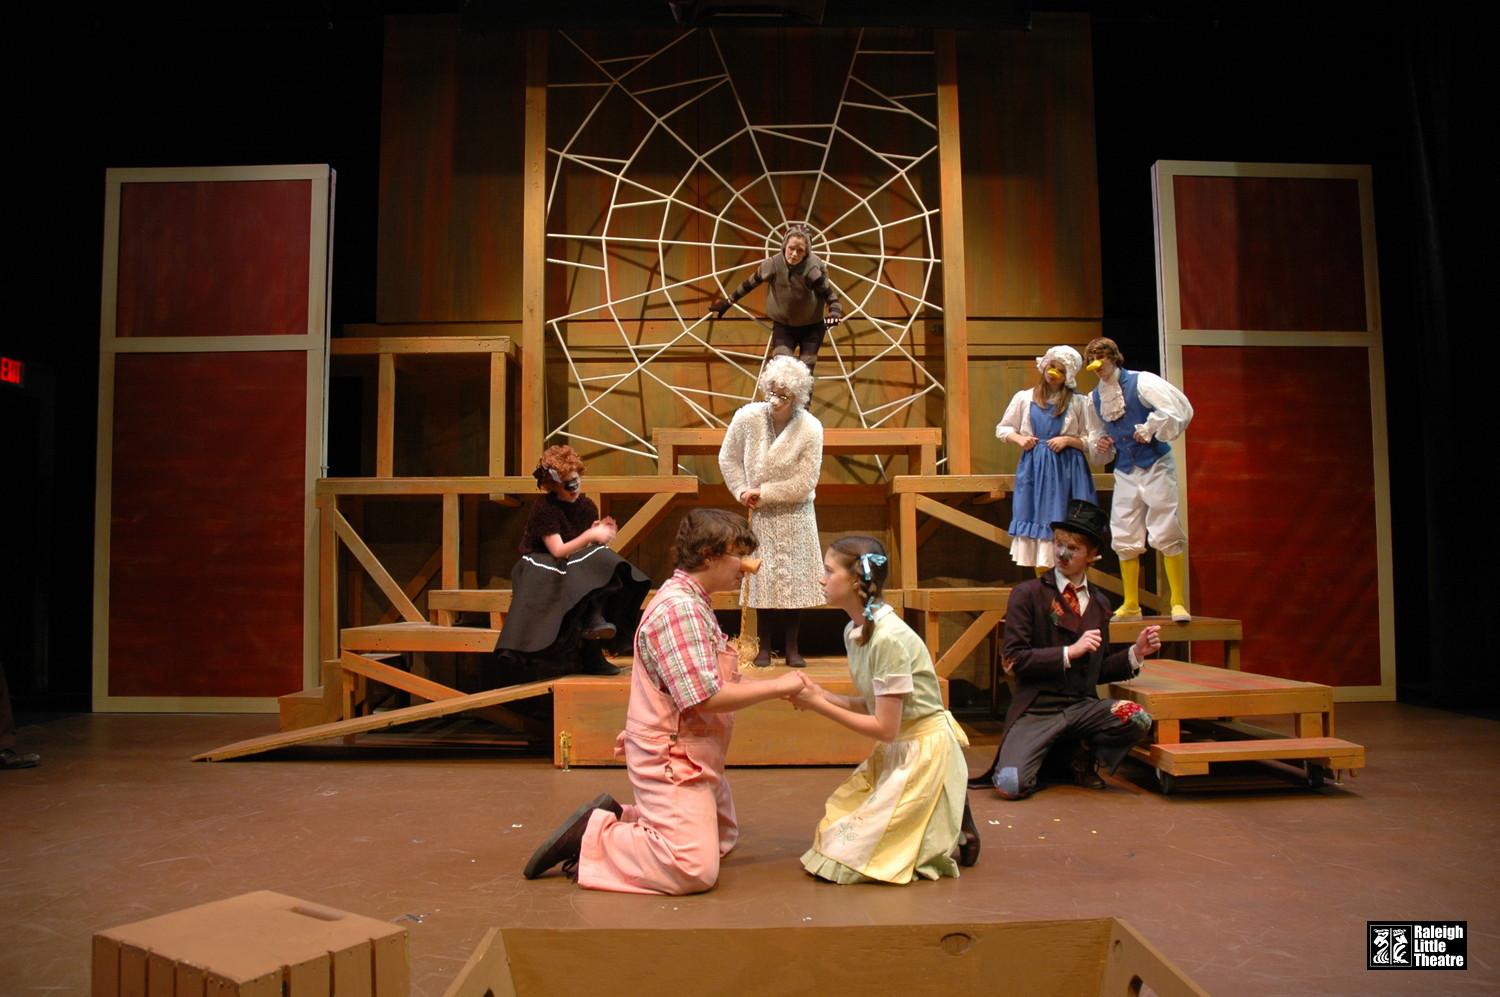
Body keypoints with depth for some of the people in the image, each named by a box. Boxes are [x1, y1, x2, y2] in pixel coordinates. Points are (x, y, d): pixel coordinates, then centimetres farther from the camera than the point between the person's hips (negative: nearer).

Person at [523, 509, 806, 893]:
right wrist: (777, 685, -17)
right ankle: (591, 837, -3)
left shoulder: (692, 603, 12)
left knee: (723, 838, 24)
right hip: (671, 758, -11)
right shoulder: (680, 608, -21)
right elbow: (705, 698, -25)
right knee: (695, 871, -18)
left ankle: (619, 818, 18)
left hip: (694, 753, 11)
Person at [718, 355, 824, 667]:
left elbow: (805, 482, -16)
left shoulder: (810, 429, -19)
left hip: (794, 515, -1)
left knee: (794, 577, 4)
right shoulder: (747, 418, -15)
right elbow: (728, 458, 1)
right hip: (760, 515, 1)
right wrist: (742, 491, -9)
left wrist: (764, 494, -16)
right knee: (762, 578, 5)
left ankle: (792, 647, 16)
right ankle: (764, 646, 17)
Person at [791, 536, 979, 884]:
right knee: (833, 829, 9)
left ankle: (952, 839, 7)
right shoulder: (854, 630, 1)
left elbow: (885, 728, -23)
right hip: (894, 750, 9)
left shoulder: (889, 638, -26)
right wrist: (822, 696, -7)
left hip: (923, 752, -9)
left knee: (843, 858, -7)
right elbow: (873, 704, 6)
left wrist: (819, 705, -17)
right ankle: (936, 821, 16)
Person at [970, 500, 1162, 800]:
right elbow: (1013, 660, -9)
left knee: (1139, 720, -26)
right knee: (1010, 786, -25)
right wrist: (1070, 652, -14)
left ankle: (1082, 757, 4)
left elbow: (1097, 670, 18)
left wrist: (1135, 653, 2)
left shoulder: (1100, 604, 14)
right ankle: (1051, 757, 11)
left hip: (1083, 707, 4)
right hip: (1036, 709, -4)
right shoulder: (1028, 594, -2)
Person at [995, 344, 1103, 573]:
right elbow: (1002, 429, 15)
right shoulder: (1024, 398, 8)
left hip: (1067, 470, -2)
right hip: (1034, 468, 2)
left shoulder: (1078, 402, 2)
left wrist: (1068, 440, -14)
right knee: (1037, 520, 0)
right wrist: (1019, 438, -3)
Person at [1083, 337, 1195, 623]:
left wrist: (1150, 430, -18)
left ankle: (1179, 602, 0)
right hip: (1125, 472, 6)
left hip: (1155, 466, -6)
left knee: (1167, 533, -9)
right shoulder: (1096, 397, 8)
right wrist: (1099, 443, 2)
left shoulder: (1141, 382, -9)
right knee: (1124, 538, 6)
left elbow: (1181, 409, -18)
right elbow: (1097, 431, 23)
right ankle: (1131, 605, 17)